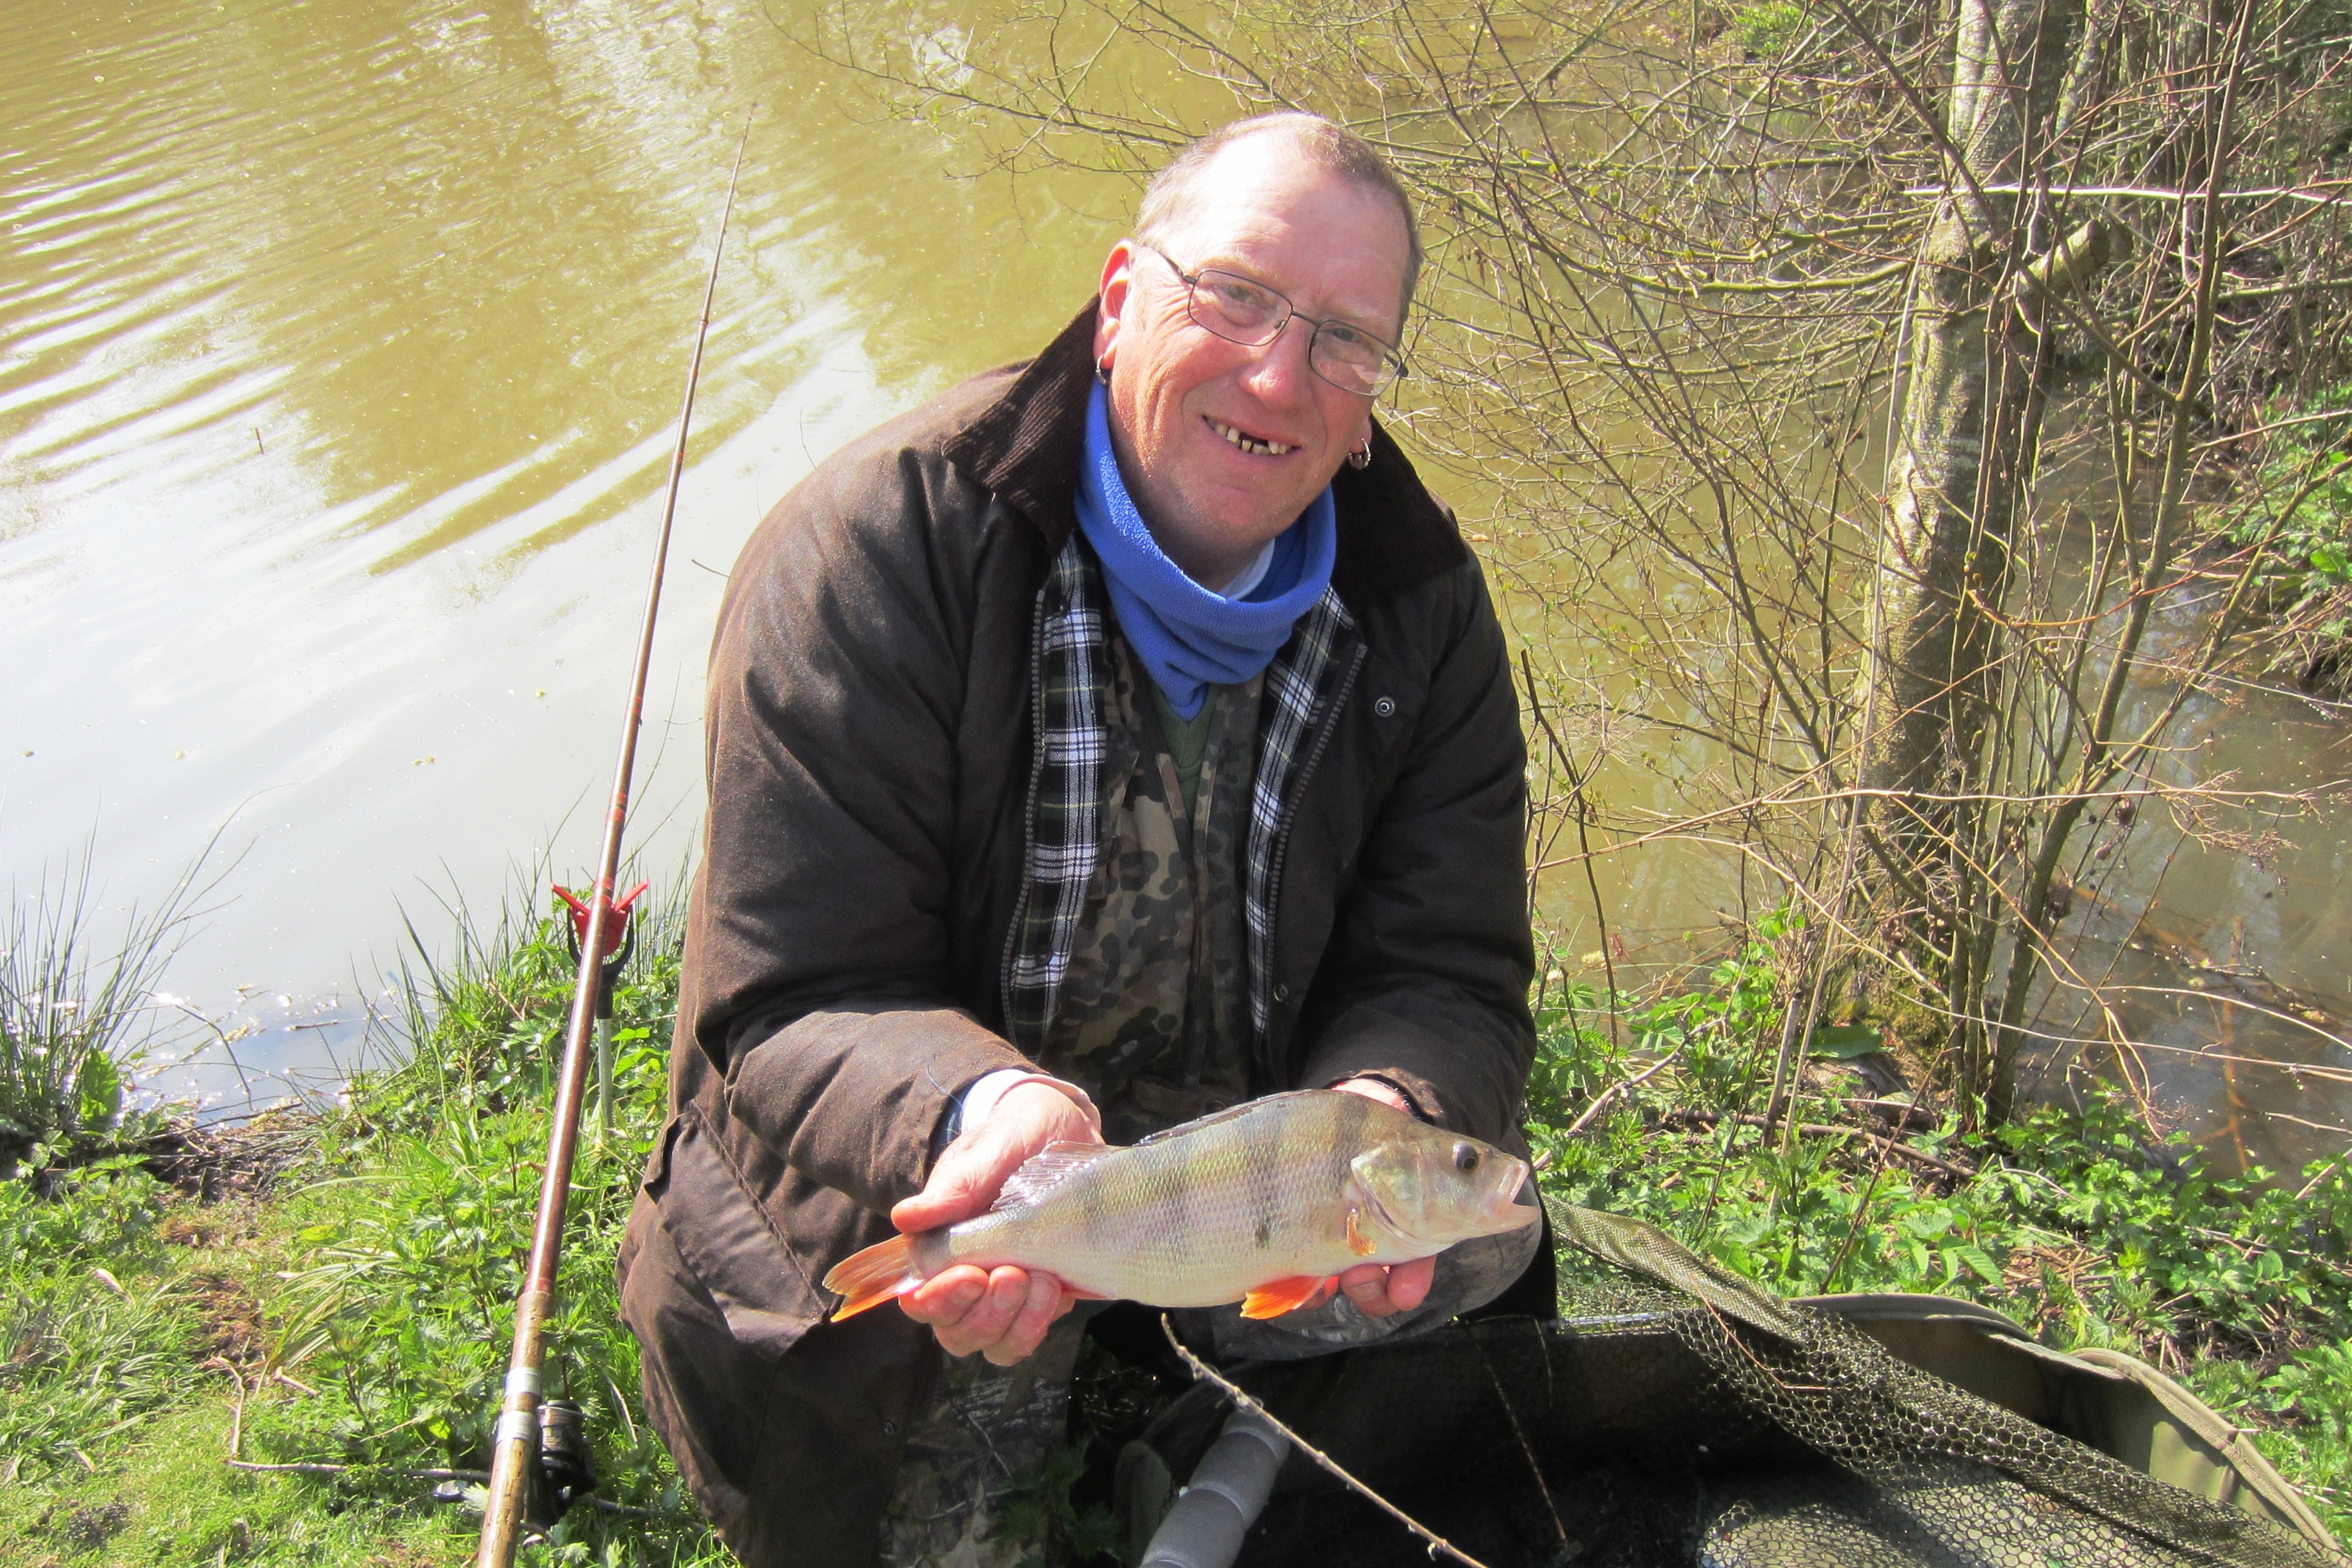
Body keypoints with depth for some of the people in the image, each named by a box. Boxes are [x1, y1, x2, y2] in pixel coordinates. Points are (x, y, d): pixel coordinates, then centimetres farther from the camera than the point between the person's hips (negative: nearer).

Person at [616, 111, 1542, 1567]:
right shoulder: (877, 550, -20)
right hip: (907, 1193, -4)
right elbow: (793, 1007, -22)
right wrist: (983, 1105, -45)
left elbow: (1451, 978, -8)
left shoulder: (1423, 603, -6)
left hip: (1242, 1158, 5)